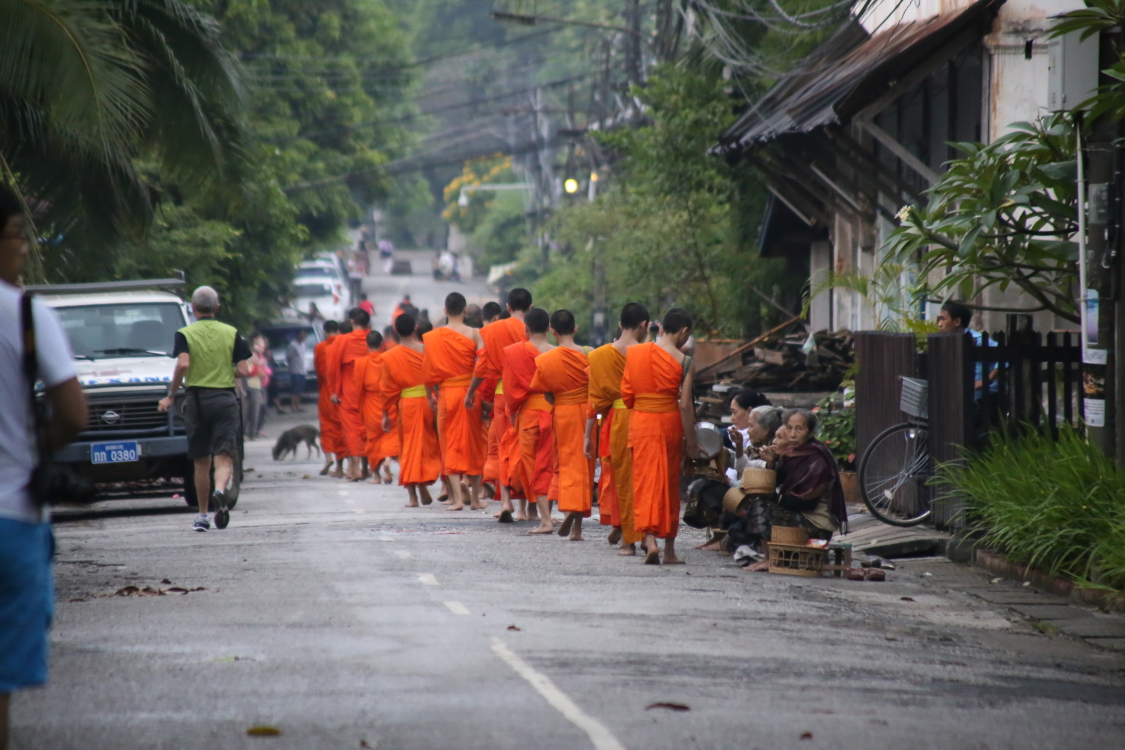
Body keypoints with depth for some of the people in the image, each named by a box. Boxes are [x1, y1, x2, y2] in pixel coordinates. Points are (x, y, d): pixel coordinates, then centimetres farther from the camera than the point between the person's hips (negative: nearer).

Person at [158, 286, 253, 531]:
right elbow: (244, 371, -2)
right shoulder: (231, 334, 4)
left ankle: (203, 515, 16)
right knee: (223, 456, -5)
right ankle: (220, 491, -36)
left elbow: (183, 363, -17)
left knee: (201, 461, 11)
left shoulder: (185, 334, 0)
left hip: (196, 399, 0)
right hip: (225, 399, 0)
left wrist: (171, 396, -8)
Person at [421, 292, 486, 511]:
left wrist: (430, 396, 12)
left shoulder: (433, 337, -2)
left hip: (446, 394, 0)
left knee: (451, 444, 5)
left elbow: (428, 370, 0)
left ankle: (457, 498, -6)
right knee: (474, 443, 11)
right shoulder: (474, 334, -5)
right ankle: (475, 497, 16)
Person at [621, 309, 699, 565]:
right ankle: (669, 549, 17)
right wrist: (691, 440, -5)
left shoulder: (633, 353, 0)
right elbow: (685, 404, -11)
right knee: (670, 484, 10)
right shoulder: (683, 361, -10)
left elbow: (626, 394, 4)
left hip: (640, 421, 2)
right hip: (670, 421, -2)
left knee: (645, 480, 2)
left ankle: (650, 540, -18)